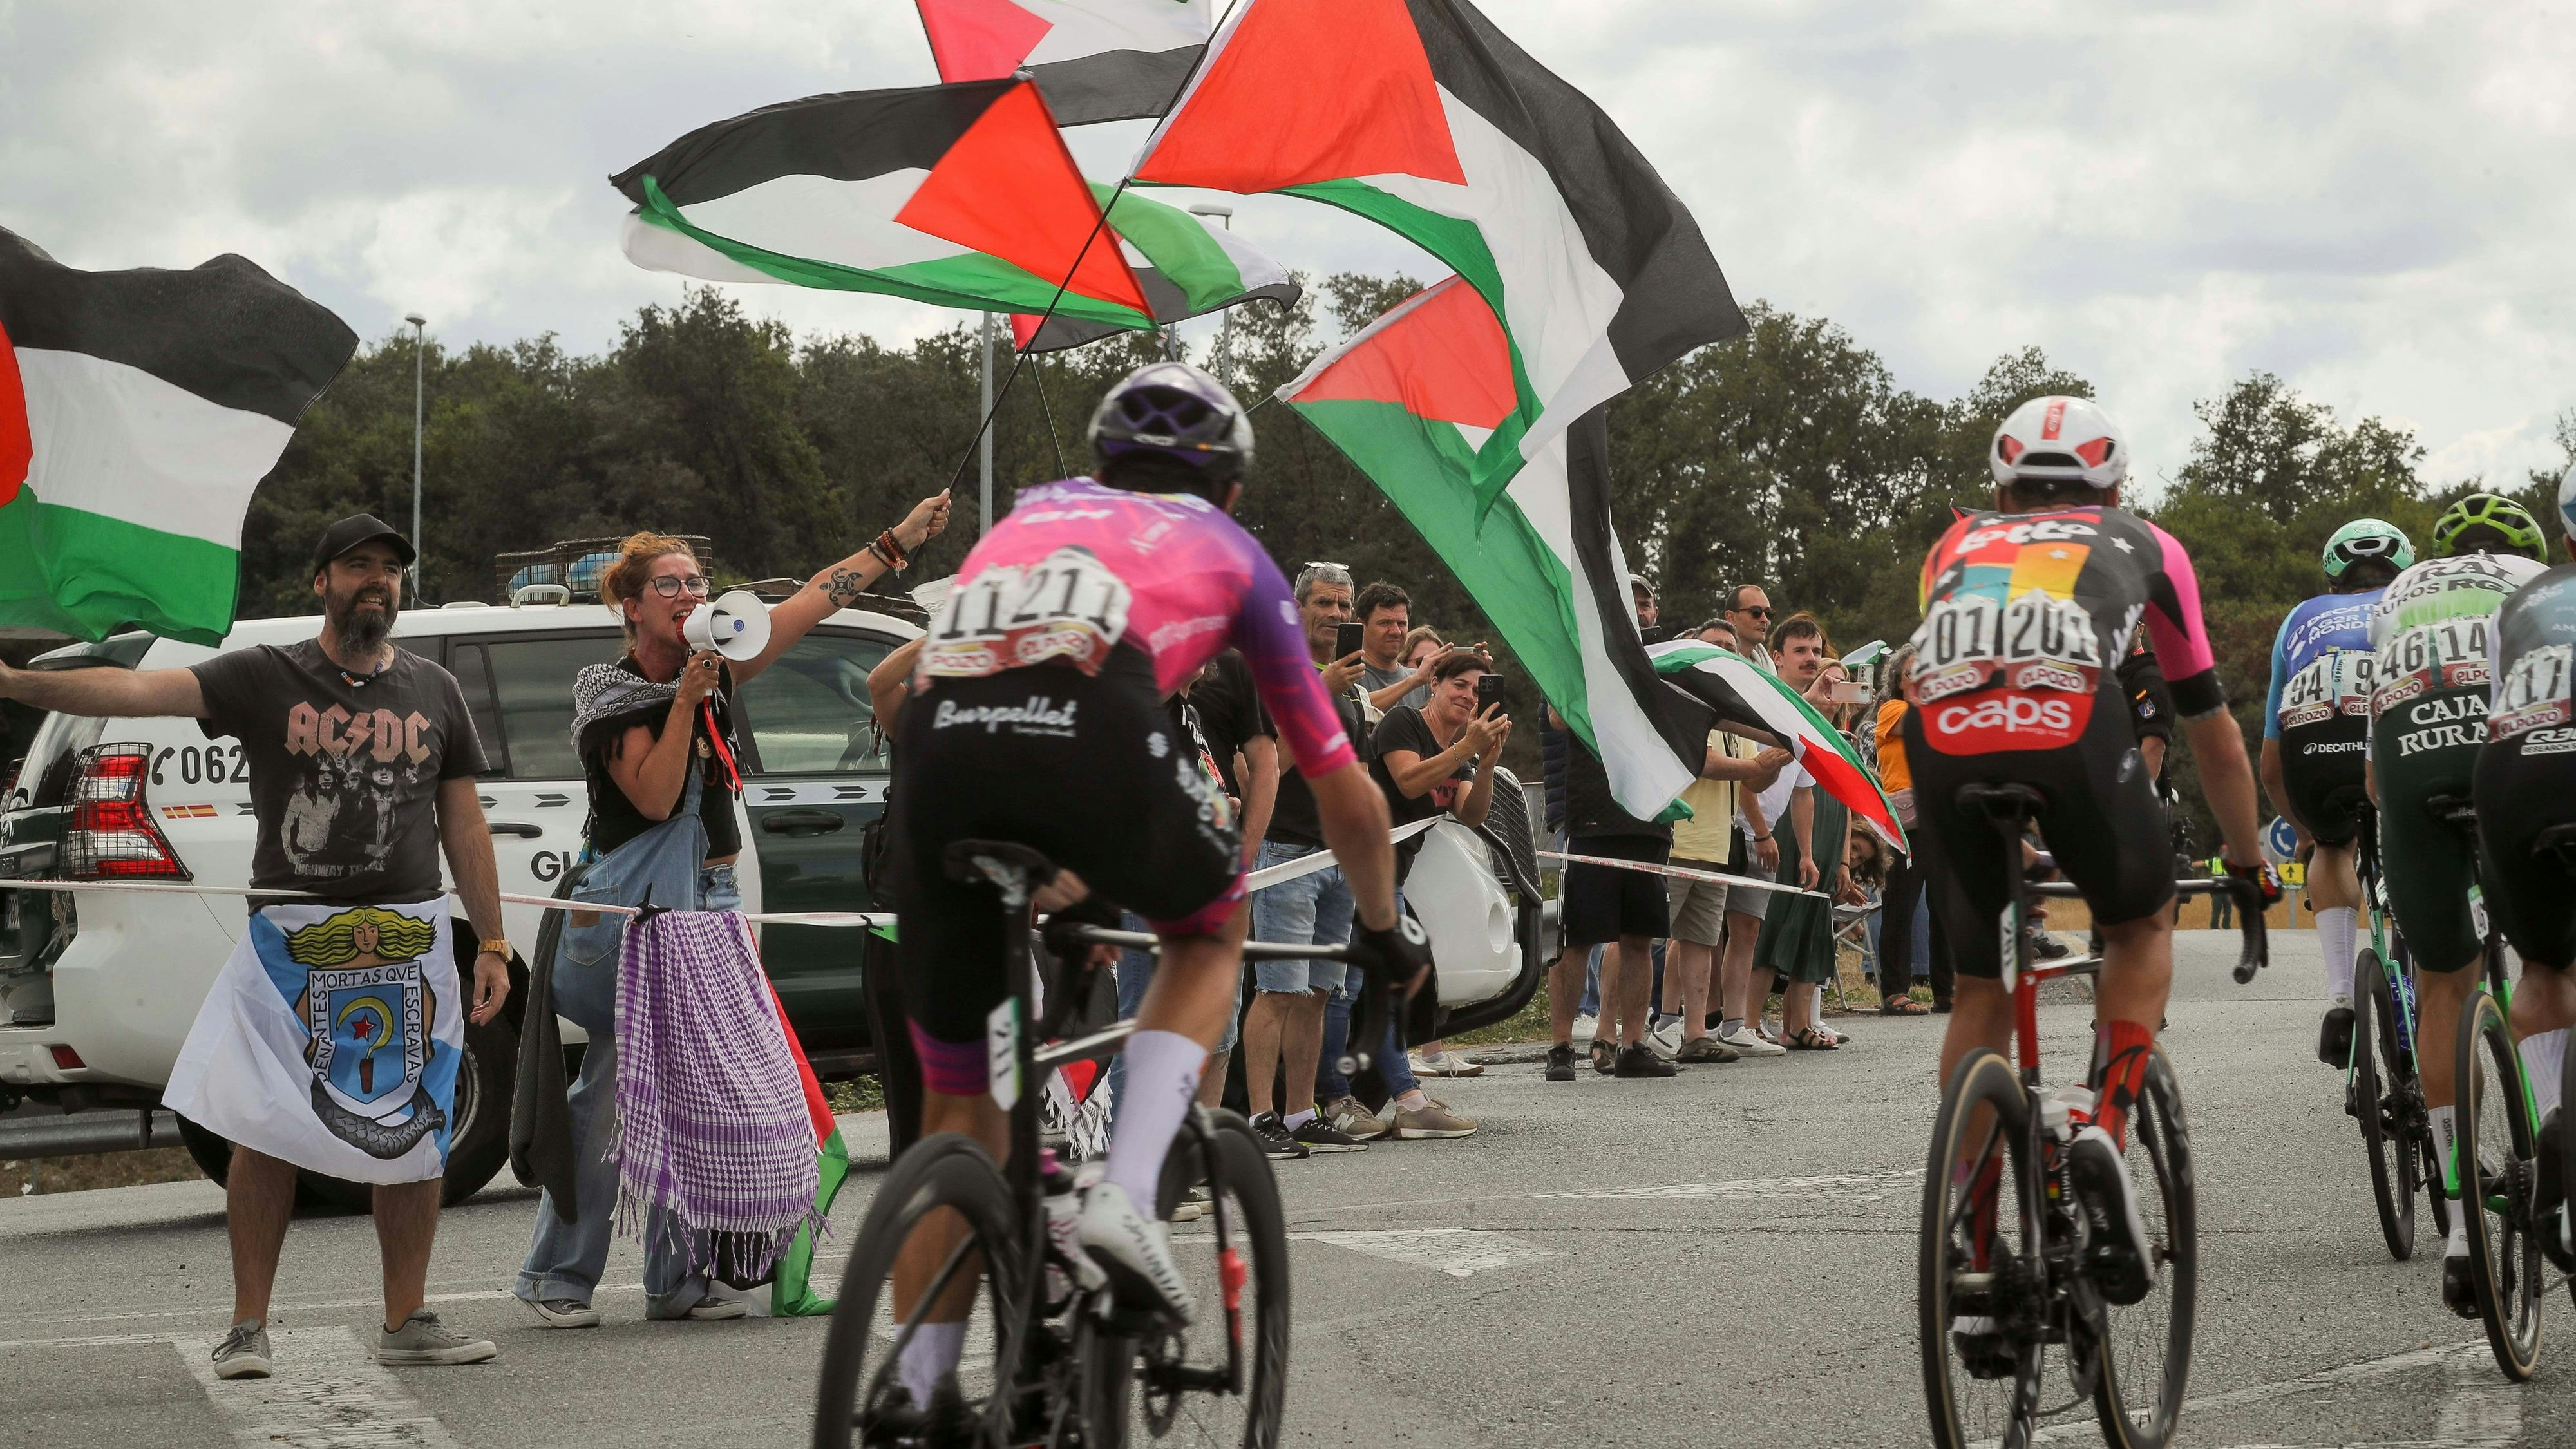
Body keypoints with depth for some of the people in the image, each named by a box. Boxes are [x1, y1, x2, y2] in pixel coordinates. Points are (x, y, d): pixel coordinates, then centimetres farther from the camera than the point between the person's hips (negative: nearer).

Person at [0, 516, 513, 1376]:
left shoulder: (433, 691, 10)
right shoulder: (264, 679, 0)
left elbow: (464, 826, 13)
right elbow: (141, 690, -12)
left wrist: (492, 944, 8)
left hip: (410, 941, 3)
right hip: (292, 939, -3)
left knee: (411, 1134, 4)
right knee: (266, 1128, -5)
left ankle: (407, 1322, 14)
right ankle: (248, 1327, 3)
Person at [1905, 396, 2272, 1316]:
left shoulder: (1955, 547, 38)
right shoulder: (2143, 547, 34)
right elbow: (2211, 730, 40)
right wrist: (2250, 864, 52)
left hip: (1942, 733, 2)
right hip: (2071, 722, -2)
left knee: (1979, 989, 19)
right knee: (2142, 928, 25)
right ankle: (2107, 1131, 2)